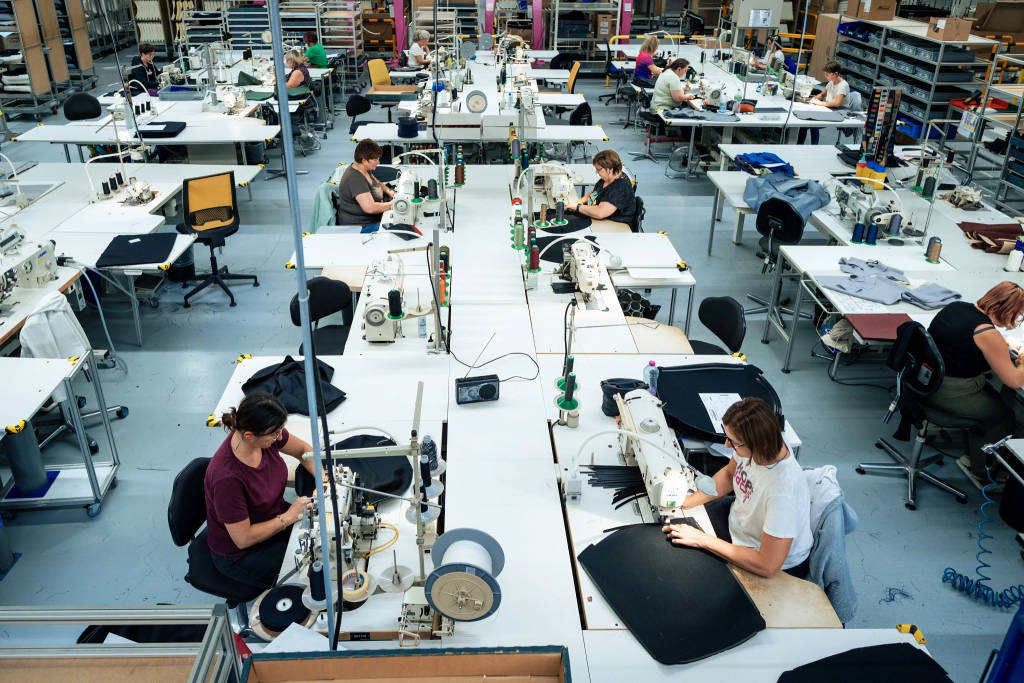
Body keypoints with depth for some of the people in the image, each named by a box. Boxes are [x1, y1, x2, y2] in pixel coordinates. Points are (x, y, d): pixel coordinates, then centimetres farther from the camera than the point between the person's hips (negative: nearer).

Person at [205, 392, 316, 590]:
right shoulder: (226, 477, -36)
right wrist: (288, 517, -22)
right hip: (238, 554, -7)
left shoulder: (267, 433, -19)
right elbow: (242, 539, -26)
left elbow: (303, 449, 2)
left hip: (275, 520, 7)